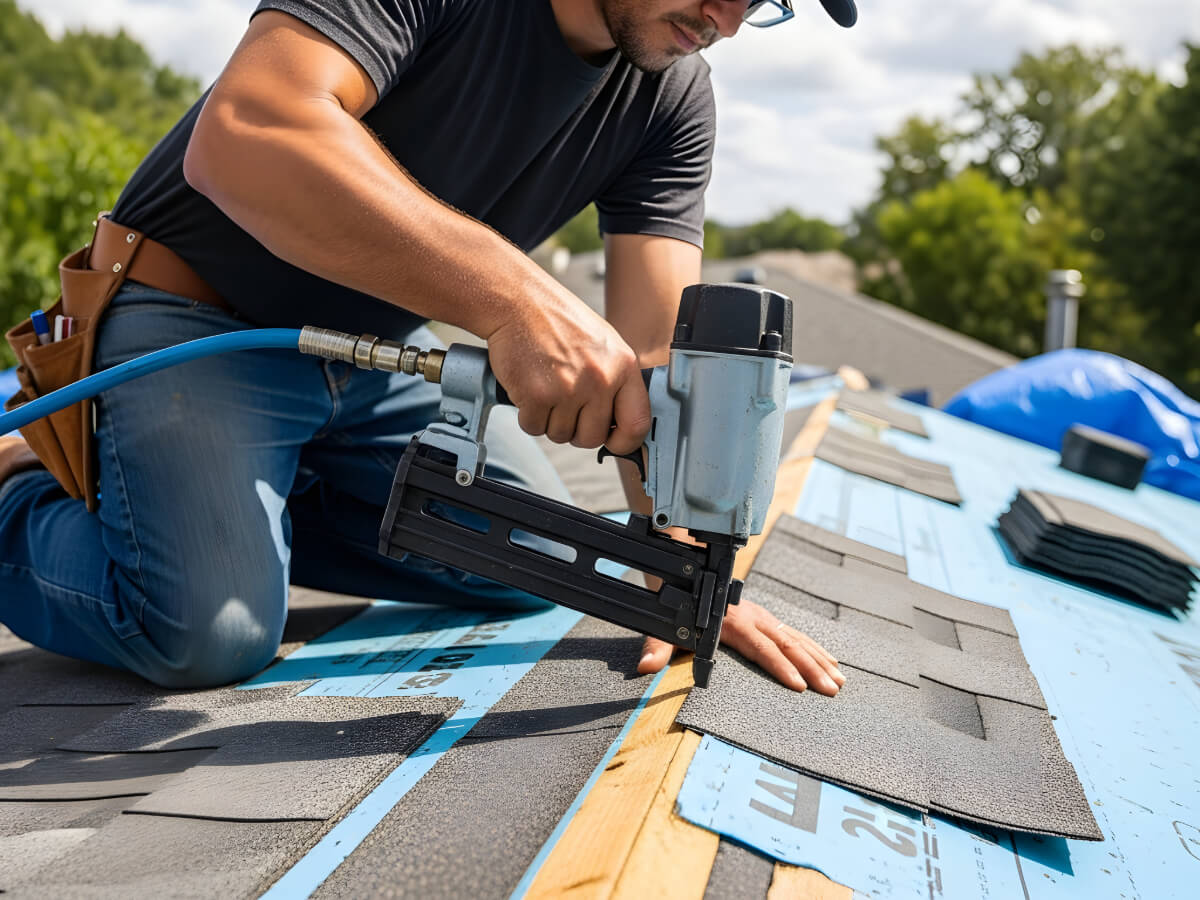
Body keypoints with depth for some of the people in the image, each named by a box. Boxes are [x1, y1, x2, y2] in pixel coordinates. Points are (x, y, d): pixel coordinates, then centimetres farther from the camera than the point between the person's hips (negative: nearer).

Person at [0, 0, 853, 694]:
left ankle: (259, 502, 17)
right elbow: (242, 135, -40)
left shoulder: (673, 98, -7)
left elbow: (658, 353, -12)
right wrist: (514, 296, -49)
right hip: (199, 317, -6)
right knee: (208, 632, -23)